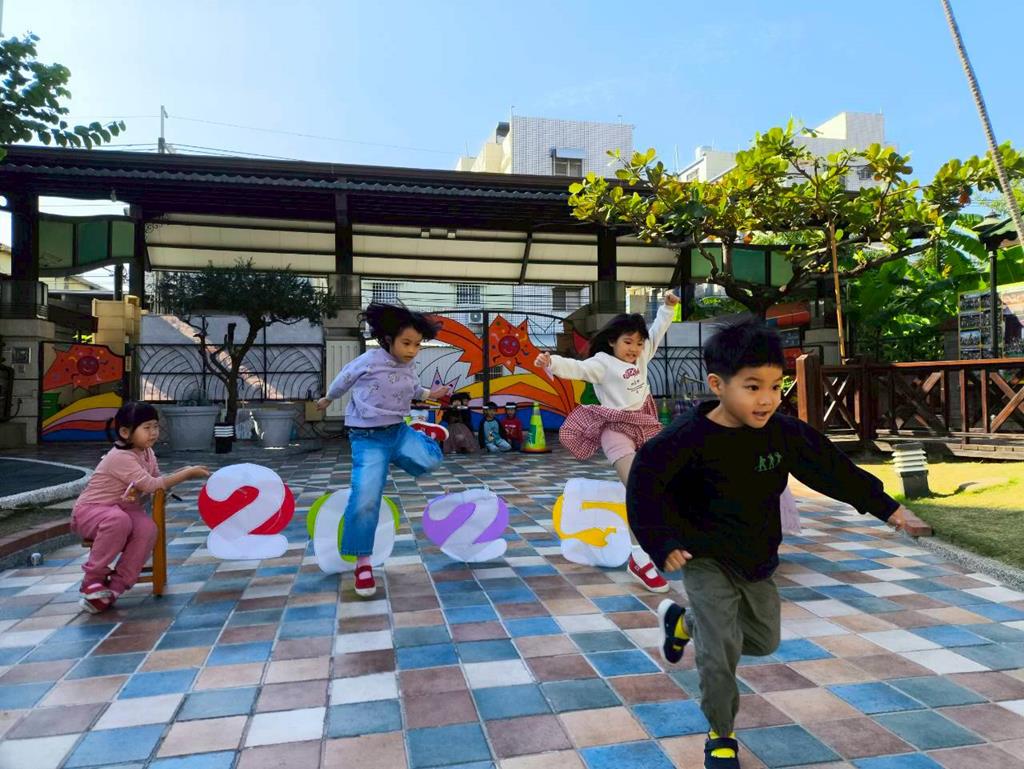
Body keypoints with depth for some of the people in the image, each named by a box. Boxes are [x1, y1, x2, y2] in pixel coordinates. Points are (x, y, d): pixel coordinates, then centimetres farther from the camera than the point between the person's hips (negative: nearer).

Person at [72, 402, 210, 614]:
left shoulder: (147, 453, 4)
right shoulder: (120, 457, -23)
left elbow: (157, 481, 6)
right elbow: (151, 485, -27)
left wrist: (180, 473, -14)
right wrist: (187, 474, -24)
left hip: (123, 510, 6)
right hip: (89, 510, -6)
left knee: (148, 528, -26)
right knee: (118, 520, -40)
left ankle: (115, 587, -17)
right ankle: (93, 578, -18)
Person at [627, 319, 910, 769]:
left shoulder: (784, 433, -9)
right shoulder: (690, 438, -24)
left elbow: (830, 467, 2)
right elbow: (644, 486, -21)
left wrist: (883, 506, 6)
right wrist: (663, 544, -20)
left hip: (758, 561, 6)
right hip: (707, 561, -6)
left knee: (764, 640, 20)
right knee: (721, 650, -5)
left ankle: (682, 621, 41)